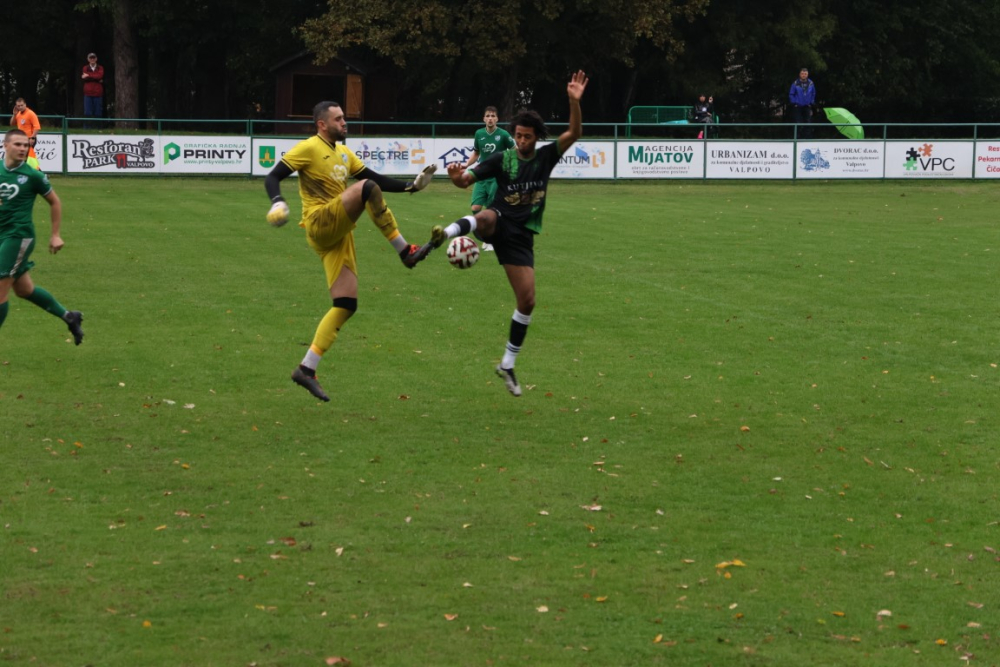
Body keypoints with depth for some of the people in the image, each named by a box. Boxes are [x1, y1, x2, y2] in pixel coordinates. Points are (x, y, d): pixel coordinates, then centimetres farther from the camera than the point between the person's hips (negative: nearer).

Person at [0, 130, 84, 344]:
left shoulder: (32, 175, -9)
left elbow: (55, 202, 3)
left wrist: (55, 235, 2)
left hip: (19, 236, -6)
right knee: (24, 289, 17)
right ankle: (69, 317, 33)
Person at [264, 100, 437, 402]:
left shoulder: (343, 153, 21)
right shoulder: (308, 148, -4)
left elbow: (378, 179, 24)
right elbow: (273, 177, -9)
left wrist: (411, 186, 14)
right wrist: (277, 202, -29)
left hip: (339, 235, 8)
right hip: (320, 224, -8)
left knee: (346, 305, 1)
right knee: (367, 188, -26)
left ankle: (306, 369, 3)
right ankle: (406, 252, -21)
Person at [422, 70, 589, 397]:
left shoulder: (546, 156, 3)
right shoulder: (503, 159, -1)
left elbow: (574, 133, -9)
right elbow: (467, 180, -3)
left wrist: (574, 101, -26)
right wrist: (457, 177, -29)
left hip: (520, 235, 3)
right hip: (498, 223, -3)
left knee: (527, 300, 0)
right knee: (486, 216, -41)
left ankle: (507, 365, 14)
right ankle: (442, 235, -73)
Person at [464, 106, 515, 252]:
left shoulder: (503, 134, -8)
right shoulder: (479, 134, 3)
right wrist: (466, 164, 3)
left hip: (497, 178, -4)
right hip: (481, 177, 4)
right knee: (475, 208, -6)